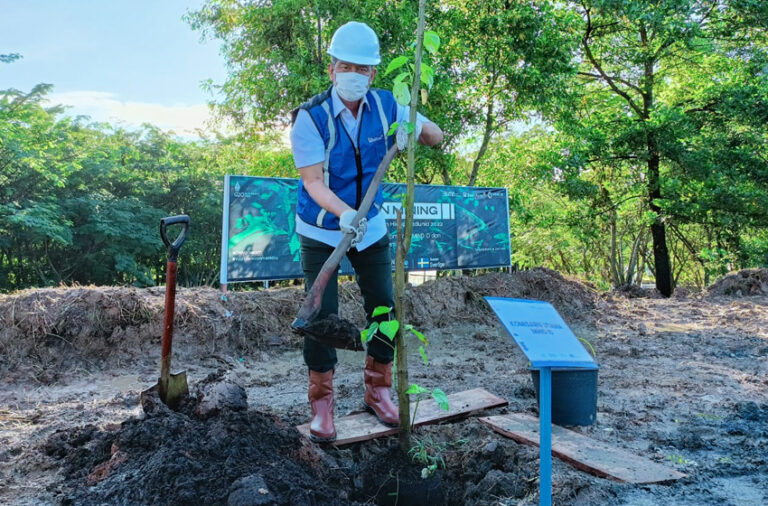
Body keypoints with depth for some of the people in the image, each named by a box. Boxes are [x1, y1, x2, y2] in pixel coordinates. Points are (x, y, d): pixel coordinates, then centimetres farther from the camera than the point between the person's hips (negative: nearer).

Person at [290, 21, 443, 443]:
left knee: (384, 309, 6)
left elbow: (435, 137, 1)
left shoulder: (385, 107, -9)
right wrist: (344, 213, -43)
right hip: (321, 230, -4)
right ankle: (321, 404, 14)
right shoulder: (310, 118, -21)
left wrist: (411, 128, -20)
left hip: (371, 226, 4)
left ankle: (378, 392, 26)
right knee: (321, 317, -5)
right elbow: (313, 183, -26)